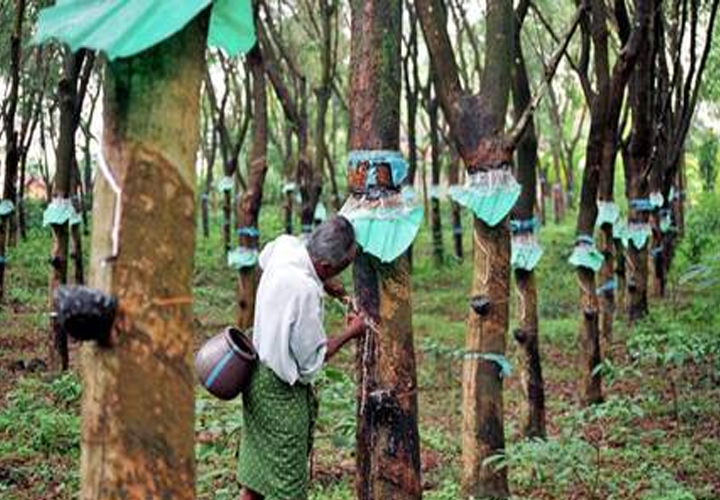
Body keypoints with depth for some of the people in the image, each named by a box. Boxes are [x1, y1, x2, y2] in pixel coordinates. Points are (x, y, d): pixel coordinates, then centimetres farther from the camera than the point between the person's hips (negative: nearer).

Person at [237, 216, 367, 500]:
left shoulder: (285, 245, -8)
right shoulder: (305, 291, -32)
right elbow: (312, 360, -19)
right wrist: (350, 333, -5)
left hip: (260, 368, 9)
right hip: (280, 389, -9)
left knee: (255, 475, 20)